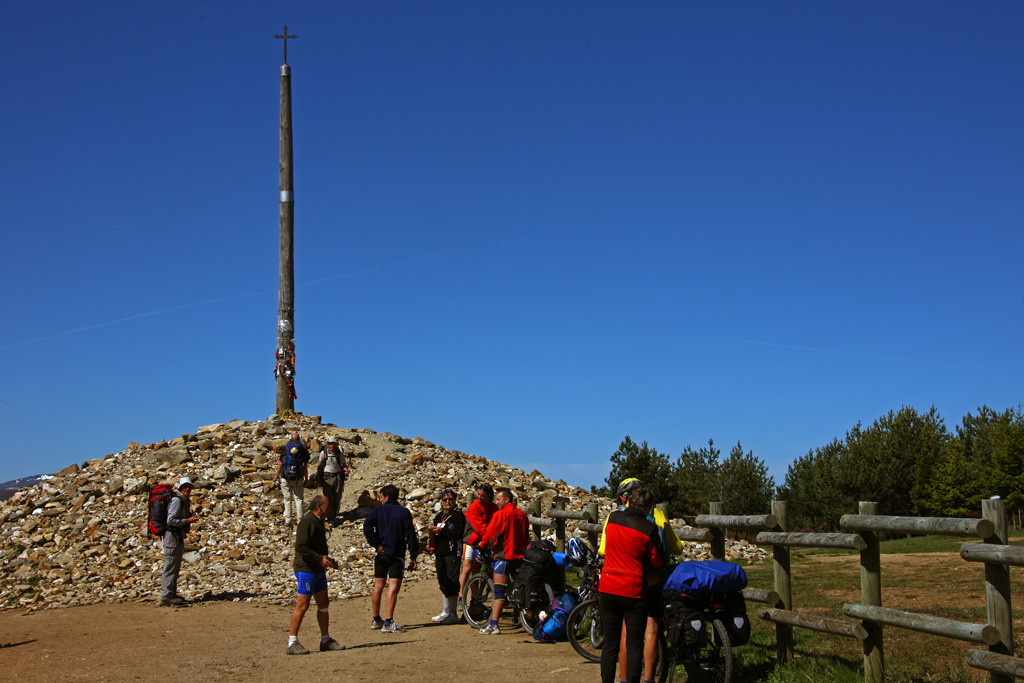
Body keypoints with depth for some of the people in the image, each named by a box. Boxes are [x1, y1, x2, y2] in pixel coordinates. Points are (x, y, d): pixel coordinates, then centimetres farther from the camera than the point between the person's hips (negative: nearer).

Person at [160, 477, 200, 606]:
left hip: (179, 537, 10)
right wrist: (188, 521, -19)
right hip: (172, 536, -10)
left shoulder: (185, 501, 17)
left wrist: (193, 517, 8)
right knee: (170, 567, -9)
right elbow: (171, 520, -22)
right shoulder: (177, 500, -14)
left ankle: (172, 594, 22)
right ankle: (166, 597, -8)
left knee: (175, 568, 15)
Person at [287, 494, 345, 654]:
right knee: (302, 605, -9)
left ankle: (326, 640, 17)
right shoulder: (306, 521, -14)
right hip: (306, 569, -10)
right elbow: (301, 547, -22)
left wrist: (326, 558, 13)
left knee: (323, 604, 10)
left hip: (318, 570, 10)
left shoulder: (318, 522, 18)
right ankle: (292, 642, -4)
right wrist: (320, 559, -21)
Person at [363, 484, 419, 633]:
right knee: (393, 588, -6)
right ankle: (388, 623, -14)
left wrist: (376, 544, -9)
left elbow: (367, 527, -14)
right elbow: (410, 535, -4)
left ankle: (376, 620, 22)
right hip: (397, 555, -3)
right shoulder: (404, 512, 0)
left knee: (378, 587, 13)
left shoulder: (377, 510, 3)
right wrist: (413, 556, -2)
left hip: (381, 554, 3)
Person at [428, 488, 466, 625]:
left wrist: (441, 530, -17)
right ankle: (446, 612, 22)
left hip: (452, 553, -8)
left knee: (452, 583, -10)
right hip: (440, 553, 8)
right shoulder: (439, 516, 20)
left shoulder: (458, 515, -4)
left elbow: (458, 532, -17)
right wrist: (432, 533, 2)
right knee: (443, 584, 13)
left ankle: (453, 614, -8)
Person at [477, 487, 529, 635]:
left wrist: (481, 546, 6)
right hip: (520, 556, 7)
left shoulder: (500, 514, -9)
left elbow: (490, 534, -8)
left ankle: (493, 625, -13)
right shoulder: (522, 515, 12)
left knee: (499, 590, -8)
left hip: (504, 556, -7)